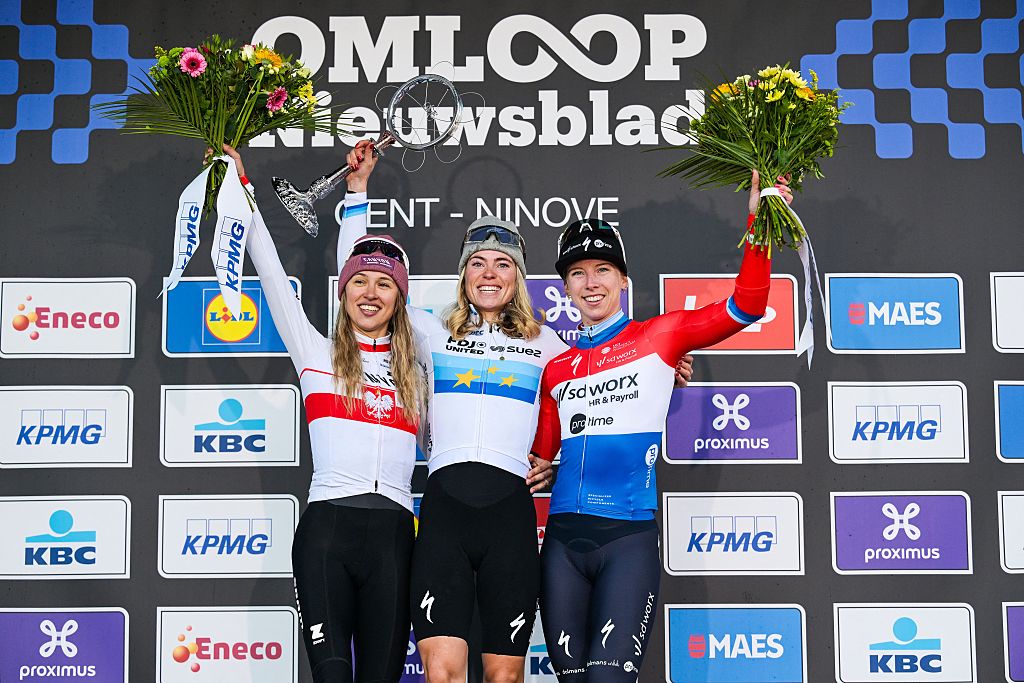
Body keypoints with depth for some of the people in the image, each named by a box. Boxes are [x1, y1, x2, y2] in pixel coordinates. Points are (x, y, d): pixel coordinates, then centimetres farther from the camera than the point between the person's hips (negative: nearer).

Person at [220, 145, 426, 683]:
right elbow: (271, 274, 11)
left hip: (393, 535, 2)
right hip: (327, 525, -2)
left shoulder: (415, 372, 18)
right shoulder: (318, 355, 12)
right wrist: (241, 185, 13)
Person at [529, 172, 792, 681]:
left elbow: (745, 307, -5)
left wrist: (757, 223, -13)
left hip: (629, 538, -4)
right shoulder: (556, 368, 15)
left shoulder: (658, 336, 4)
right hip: (563, 536, 4)